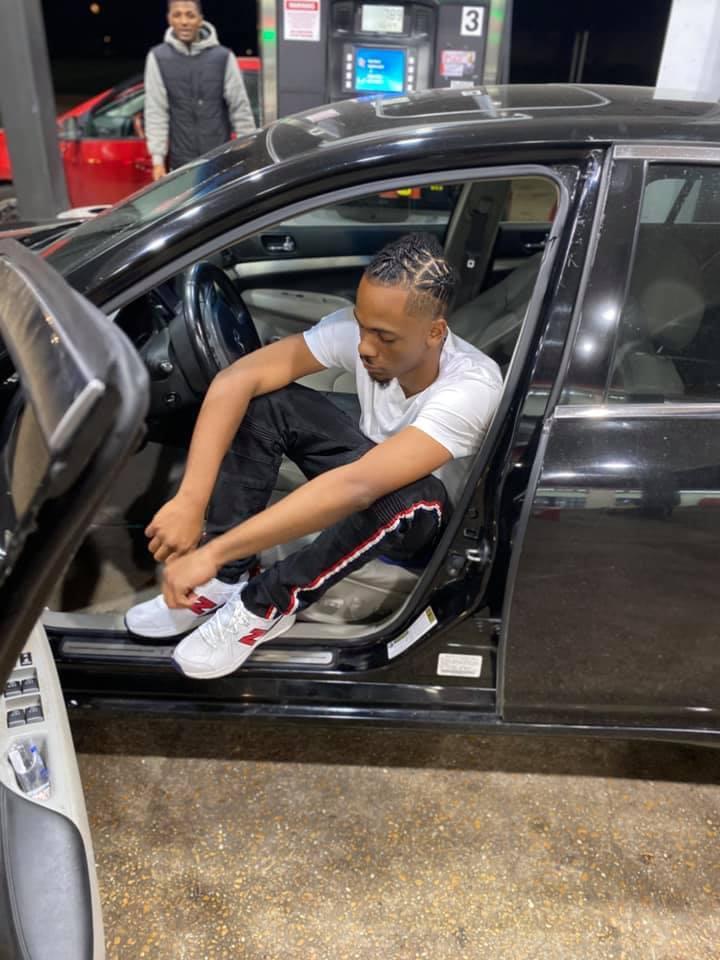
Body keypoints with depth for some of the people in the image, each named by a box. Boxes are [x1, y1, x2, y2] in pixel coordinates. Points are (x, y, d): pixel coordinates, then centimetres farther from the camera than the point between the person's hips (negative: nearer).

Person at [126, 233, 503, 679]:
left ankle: (268, 604, -20)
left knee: (411, 503, -42)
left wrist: (213, 552, -48)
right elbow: (236, 380, -28)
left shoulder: (472, 387, -36)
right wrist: (190, 501, -39)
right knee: (263, 400, -20)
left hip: (424, 523, -4)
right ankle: (228, 579, -15)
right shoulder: (357, 329, -23)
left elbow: (358, 487, -47)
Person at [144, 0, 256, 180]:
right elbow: (155, 112, 0)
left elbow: (240, 107, 3)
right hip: (181, 164, 0)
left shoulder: (223, 57, 1)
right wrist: (158, 158, -6)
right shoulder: (158, 58, 1)